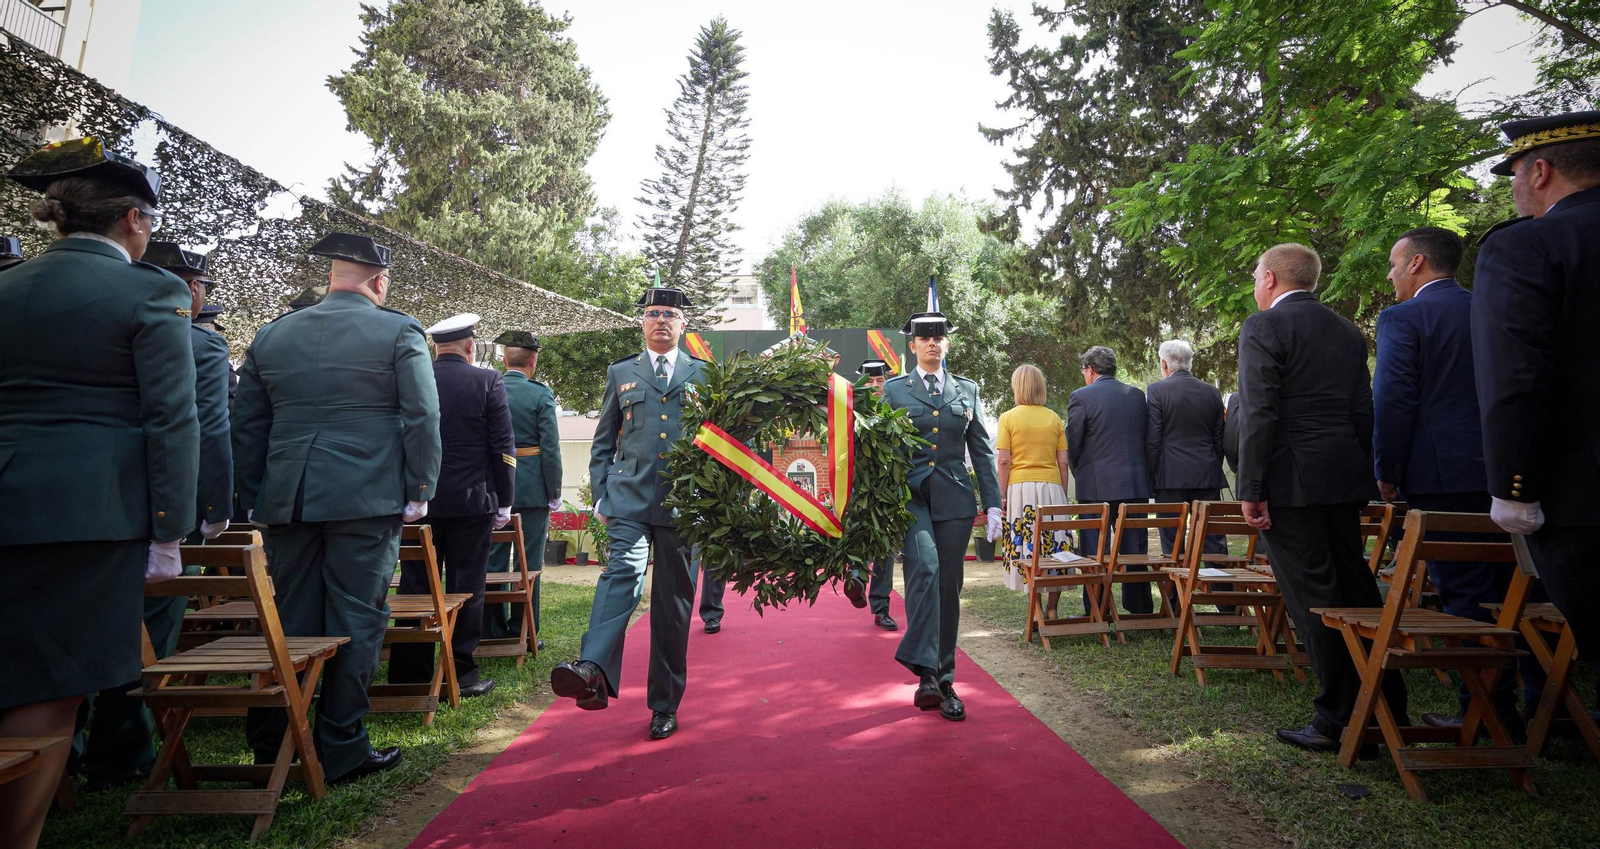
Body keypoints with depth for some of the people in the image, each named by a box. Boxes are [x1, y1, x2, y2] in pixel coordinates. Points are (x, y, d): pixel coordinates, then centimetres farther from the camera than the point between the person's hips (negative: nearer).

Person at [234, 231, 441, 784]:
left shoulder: (271, 335, 12)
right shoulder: (399, 332, -3)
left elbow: (246, 427, 14)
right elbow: (422, 420, -8)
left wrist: (253, 500, 20)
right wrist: (419, 492, -1)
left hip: (287, 502, 5)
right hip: (367, 500, -4)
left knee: (290, 624, 13)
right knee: (356, 622, 4)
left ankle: (272, 750, 20)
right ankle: (341, 750, 11)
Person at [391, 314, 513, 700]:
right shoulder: (487, 381, -4)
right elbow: (503, 447, -6)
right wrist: (504, 502, 1)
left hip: (419, 501, 3)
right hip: (471, 501, -2)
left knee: (416, 586, 10)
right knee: (465, 588, 5)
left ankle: (409, 676, 16)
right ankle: (462, 674, 11)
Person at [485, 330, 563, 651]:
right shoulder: (541, 395, -8)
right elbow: (550, 448, -10)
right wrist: (555, 493, -3)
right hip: (532, 490, -3)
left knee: (494, 562, 11)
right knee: (528, 564, 4)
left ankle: (493, 633, 18)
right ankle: (523, 634, 10)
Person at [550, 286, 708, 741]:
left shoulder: (703, 375, 12)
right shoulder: (621, 373, 14)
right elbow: (603, 443, 15)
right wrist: (600, 497, 5)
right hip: (630, 498, 0)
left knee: (674, 603, 4)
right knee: (623, 571, -26)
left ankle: (665, 706, 15)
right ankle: (594, 672, -41)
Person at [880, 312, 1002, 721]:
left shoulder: (967, 391, 13)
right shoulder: (894, 390, 7)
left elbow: (982, 451, 12)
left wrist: (993, 504, 5)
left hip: (955, 499, 2)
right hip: (910, 496, -2)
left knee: (949, 587, 5)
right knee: (924, 567, -25)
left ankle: (944, 680, 17)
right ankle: (925, 672, -23)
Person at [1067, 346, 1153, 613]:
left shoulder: (1080, 397, -7)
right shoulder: (1137, 395, 8)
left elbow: (1073, 445, -4)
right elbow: (1146, 439, 11)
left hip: (1096, 487, -5)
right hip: (1136, 483, 5)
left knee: (1095, 554, 2)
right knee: (1135, 552, 11)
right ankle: (1140, 611, 19)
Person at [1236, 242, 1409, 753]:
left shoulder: (1262, 327, -8)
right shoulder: (1348, 331, 16)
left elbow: (1258, 415, -15)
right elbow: (1363, 412, 17)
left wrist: (1250, 490, -13)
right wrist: (1364, 476, 21)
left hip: (1290, 481, -8)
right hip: (1345, 480, 8)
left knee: (1312, 599, -2)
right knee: (1356, 591, 15)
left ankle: (1340, 720, 4)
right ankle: (1388, 708, 23)